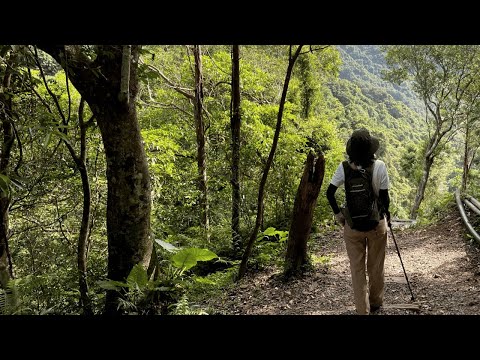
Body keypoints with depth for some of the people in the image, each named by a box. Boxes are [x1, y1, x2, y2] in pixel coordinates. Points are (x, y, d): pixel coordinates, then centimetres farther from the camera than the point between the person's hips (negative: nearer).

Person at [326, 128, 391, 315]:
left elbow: (329, 193, -7)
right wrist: (386, 212, 10)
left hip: (352, 225, 0)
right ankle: (375, 303, 36)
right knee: (375, 267, 18)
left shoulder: (344, 167, -9)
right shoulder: (379, 166, -14)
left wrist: (337, 213, 6)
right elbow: (384, 197, -10)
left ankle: (362, 309, 16)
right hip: (376, 224, 0)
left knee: (357, 268, 11)